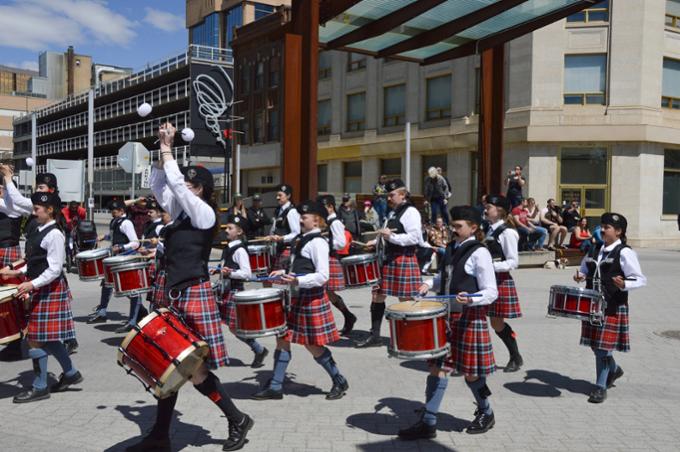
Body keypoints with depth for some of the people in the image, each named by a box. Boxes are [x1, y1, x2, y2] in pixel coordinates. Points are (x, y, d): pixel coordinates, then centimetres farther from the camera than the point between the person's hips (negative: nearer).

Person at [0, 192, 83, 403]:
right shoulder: (38, 230, 11)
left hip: (49, 290, -9)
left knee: (37, 338, -3)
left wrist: (32, 284, -26)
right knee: (48, 337, 16)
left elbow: (54, 269, -19)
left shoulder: (54, 235, -17)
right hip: (40, 289, 9)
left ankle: (40, 387, 9)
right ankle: (70, 373, 29)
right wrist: (17, 272, 12)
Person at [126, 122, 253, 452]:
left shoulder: (204, 212, -10)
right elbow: (157, 186, 19)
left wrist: (167, 150, -6)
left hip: (195, 295, -9)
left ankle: (238, 421, 16)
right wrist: (163, 152, 9)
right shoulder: (179, 211, 13)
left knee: (195, 369, -4)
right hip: (176, 295, 9)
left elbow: (176, 184, -18)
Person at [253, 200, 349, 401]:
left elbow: (322, 276, -22)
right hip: (298, 297, 9)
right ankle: (275, 387, 16)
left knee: (313, 346, 1)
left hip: (311, 299, -9)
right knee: (283, 338, 8)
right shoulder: (305, 239, 13)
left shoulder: (317, 242, -15)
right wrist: (285, 273, 11)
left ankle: (340, 382, 20)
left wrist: (297, 280, -31)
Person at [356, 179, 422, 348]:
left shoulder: (410, 212, -10)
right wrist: (377, 241, 13)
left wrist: (391, 236, -23)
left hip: (403, 261, -9)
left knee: (405, 300, -1)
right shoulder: (393, 212, 18)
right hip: (388, 259, 9)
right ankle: (375, 336, 18)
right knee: (377, 295, 9)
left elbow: (415, 237, -19)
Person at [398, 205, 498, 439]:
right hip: (447, 315, 7)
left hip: (470, 319, -6)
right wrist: (429, 283, 5)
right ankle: (428, 423, 11)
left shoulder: (479, 253, -12)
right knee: (437, 368, 4)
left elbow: (491, 292, -13)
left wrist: (471, 300, -31)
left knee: (471, 373, 7)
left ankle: (486, 413, 33)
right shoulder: (451, 248, 9)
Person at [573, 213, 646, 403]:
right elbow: (584, 269, 25)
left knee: (603, 346, -3)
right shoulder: (595, 250, 11)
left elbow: (641, 280, -10)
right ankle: (614, 369, 42)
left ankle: (601, 387, 11)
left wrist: (624, 284, -28)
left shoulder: (625, 253, -9)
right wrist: (580, 276, 3)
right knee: (595, 344, 14)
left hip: (613, 306, -6)